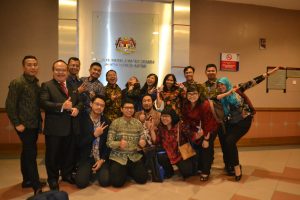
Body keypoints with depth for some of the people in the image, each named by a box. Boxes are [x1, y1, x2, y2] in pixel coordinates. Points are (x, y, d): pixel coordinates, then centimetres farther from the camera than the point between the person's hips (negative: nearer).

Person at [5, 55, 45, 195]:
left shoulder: (36, 83, 10)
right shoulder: (17, 83, -12)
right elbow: (9, 105, -14)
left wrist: (39, 121, 9)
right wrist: (17, 124, -15)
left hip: (34, 125, 7)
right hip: (24, 125, -7)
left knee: (27, 153, 17)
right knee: (31, 153, -6)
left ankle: (27, 180, 30)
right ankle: (37, 186, 2)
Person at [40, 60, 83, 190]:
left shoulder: (73, 86, 14)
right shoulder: (47, 85, -4)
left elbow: (80, 101, 13)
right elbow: (43, 103, -17)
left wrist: (77, 108, -10)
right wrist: (62, 106, -28)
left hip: (71, 127, 5)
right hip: (54, 127, -5)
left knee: (69, 153, 17)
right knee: (53, 154, 9)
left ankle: (67, 174, 36)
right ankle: (53, 179, 27)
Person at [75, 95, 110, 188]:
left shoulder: (106, 122, 1)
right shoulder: (82, 119, -7)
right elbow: (79, 143, -10)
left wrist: (102, 159, -8)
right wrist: (94, 135, -20)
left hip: (101, 158, 2)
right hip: (86, 158, -1)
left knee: (105, 181, -17)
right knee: (81, 182, -20)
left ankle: (96, 171, 18)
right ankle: (90, 172, 15)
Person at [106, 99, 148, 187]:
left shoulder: (138, 123, 3)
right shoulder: (115, 123, -6)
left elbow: (142, 140, 6)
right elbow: (109, 142, -8)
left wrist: (142, 143, -18)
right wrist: (119, 143, -28)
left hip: (134, 156, 3)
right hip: (118, 157, -2)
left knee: (143, 178, -11)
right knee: (117, 182, -18)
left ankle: (129, 171, 21)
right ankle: (124, 171, 17)